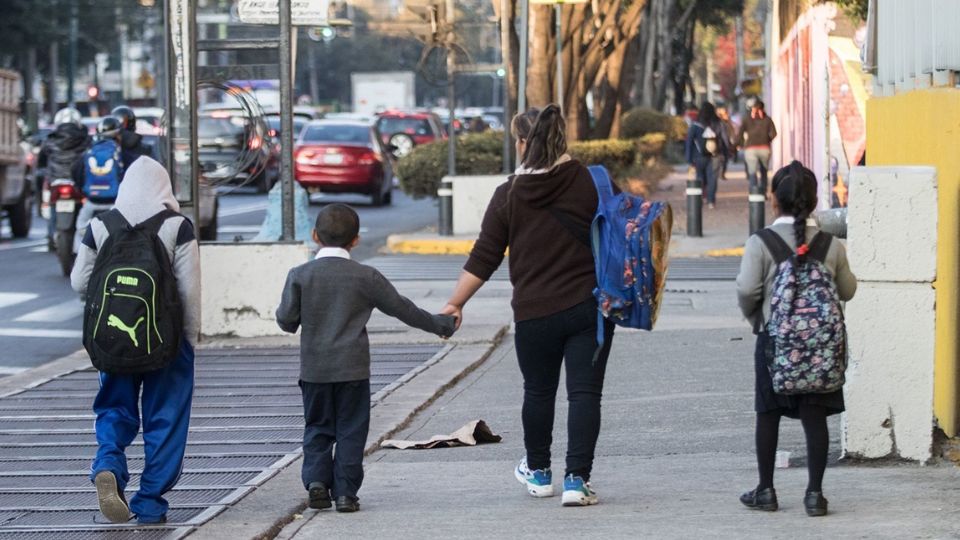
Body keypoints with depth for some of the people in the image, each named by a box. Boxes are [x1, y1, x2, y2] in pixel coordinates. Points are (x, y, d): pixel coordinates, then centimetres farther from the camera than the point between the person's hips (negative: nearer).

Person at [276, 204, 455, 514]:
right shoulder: (366, 278, -4)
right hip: (353, 368, -1)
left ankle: (316, 479, -4)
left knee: (317, 427, 13)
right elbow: (402, 308, 4)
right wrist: (440, 325, 17)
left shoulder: (300, 276, -3)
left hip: (314, 368, 1)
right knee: (351, 430, 5)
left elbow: (286, 320, -5)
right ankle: (345, 492, 1)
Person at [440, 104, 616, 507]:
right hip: (590, 306, 0)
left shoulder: (509, 195, -3)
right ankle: (577, 480, -7)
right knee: (584, 393, 1)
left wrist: (455, 304, 8)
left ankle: (538, 473, 33)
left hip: (534, 313, 0)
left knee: (538, 391, 18)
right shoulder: (590, 182, -4)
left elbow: (484, 258, -1)